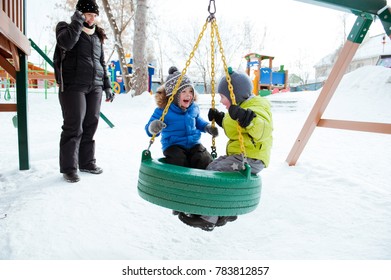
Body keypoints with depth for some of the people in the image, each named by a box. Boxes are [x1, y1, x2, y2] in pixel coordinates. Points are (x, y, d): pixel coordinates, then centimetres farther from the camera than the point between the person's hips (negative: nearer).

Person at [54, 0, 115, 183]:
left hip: (95, 87, 6)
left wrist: (107, 86, 16)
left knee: (90, 125, 6)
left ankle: (86, 162, 17)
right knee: (74, 127, -8)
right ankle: (69, 168, 0)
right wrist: (77, 23, -15)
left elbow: (102, 63, 21)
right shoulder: (68, 29, 4)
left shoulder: (97, 36, 19)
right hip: (73, 86, -5)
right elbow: (65, 43, -21)